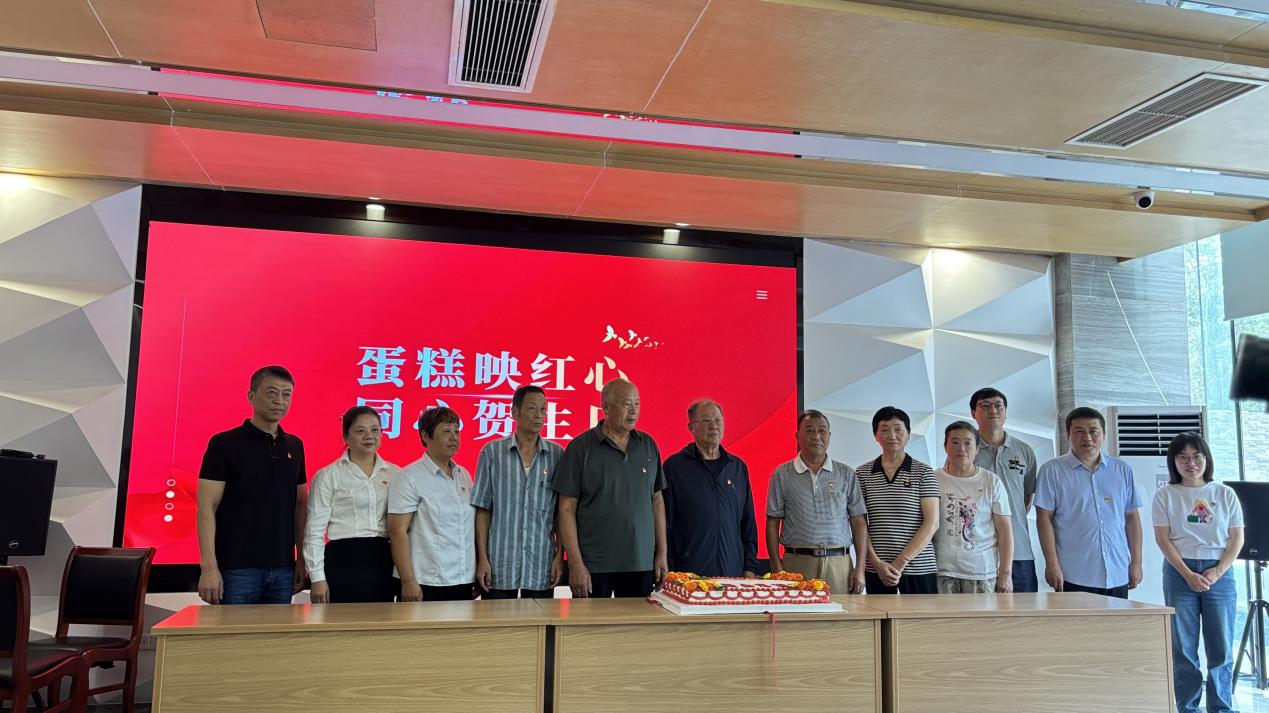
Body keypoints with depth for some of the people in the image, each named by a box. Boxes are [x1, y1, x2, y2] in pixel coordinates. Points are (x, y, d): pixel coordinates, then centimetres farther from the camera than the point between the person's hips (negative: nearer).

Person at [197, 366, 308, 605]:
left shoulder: (294, 446, 10)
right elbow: (206, 508, -8)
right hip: (237, 568, -5)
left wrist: (302, 558, 8)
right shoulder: (224, 444, -4)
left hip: (282, 568, 5)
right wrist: (209, 566, -16)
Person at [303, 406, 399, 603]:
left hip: (383, 563, 3)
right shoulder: (328, 476, 0)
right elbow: (315, 531, -1)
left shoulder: (394, 474, 9)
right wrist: (317, 578, -6)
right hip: (344, 560, -3)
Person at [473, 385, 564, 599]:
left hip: (542, 567, 1)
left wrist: (559, 556, 1)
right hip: (499, 565, -1)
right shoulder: (492, 452, 0)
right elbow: (482, 510, 2)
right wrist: (482, 558, -3)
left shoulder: (557, 455, 3)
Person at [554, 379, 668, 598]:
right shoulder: (581, 447, -5)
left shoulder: (648, 445, 8)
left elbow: (657, 500, 13)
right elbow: (567, 509, -6)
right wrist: (575, 564, -10)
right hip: (593, 566, -3)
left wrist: (662, 553, 8)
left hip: (642, 564, 4)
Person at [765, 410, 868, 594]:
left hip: (838, 564, 1)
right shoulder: (782, 475, 5)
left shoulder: (846, 474, 10)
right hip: (797, 564, -1)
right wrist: (777, 568, -3)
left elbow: (859, 521, 8)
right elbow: (773, 523, 5)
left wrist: (860, 568, 1)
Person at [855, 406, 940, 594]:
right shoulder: (862, 474, 6)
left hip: (919, 569, -1)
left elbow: (932, 523, -5)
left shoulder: (923, 472, 2)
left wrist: (901, 562, -11)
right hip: (876, 570, 1)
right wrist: (877, 563, -9)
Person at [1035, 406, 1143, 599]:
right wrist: (1052, 564, -11)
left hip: (1117, 576, 4)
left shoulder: (1122, 470, 12)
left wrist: (1136, 562, 9)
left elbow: (1132, 517, 14)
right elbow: (1044, 518, -4)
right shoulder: (1052, 471, 0)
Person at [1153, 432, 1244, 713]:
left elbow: (1236, 538, 3)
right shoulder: (1165, 495, 2)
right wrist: (1188, 574, -12)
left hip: (1219, 573, 1)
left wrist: (1217, 572, -9)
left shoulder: (1225, 494, 5)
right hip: (1180, 573, -1)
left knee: (1221, 647, 4)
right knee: (1183, 647, 3)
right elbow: (1163, 539, -3)